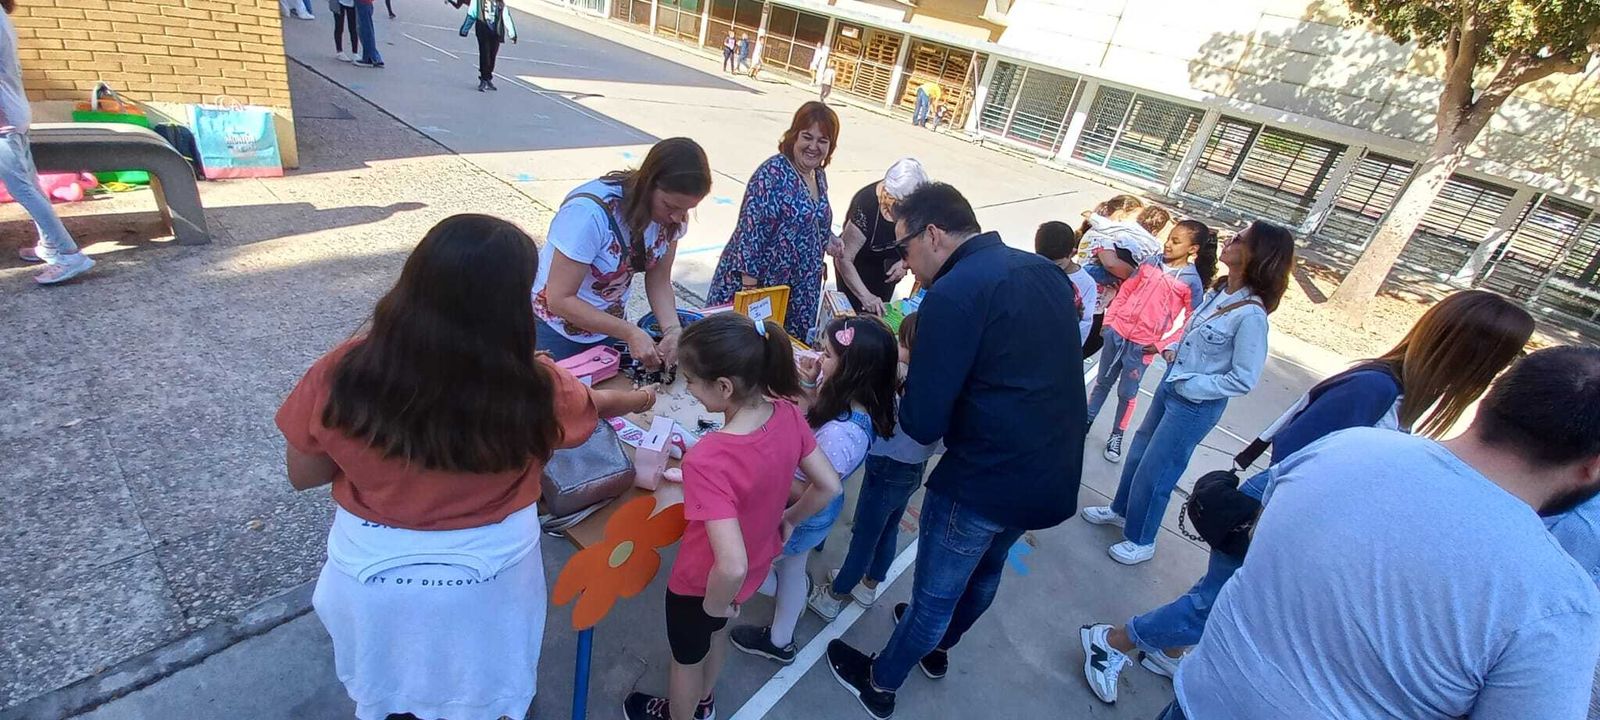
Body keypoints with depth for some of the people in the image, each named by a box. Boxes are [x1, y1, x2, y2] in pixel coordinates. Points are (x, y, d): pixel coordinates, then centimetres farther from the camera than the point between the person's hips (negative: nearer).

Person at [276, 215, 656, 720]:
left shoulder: (345, 375, -24)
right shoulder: (530, 388, -26)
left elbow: (302, 475, -7)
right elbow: (592, 408, -3)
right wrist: (641, 399, 17)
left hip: (373, 573, 2)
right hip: (489, 574, -1)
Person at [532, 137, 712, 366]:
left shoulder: (672, 215, -14)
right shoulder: (591, 212, -32)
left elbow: (659, 281, -7)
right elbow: (559, 300, -29)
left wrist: (672, 329, -25)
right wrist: (630, 333, -34)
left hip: (608, 325, 5)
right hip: (554, 328, -5)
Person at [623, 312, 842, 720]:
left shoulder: (707, 460, -41)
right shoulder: (788, 414, -22)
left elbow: (731, 567, -41)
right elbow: (829, 487, -9)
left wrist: (715, 602, -19)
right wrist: (787, 519, 8)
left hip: (704, 582, -6)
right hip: (760, 563, 6)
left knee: (686, 656, 28)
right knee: (715, 634, 36)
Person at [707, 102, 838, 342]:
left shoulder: (819, 176, 8)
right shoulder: (773, 173, -16)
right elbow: (751, 230, -20)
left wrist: (830, 239, 5)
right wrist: (749, 288, -22)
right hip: (759, 282, -7)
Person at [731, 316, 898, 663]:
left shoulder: (842, 434, -40)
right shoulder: (856, 405, -14)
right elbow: (815, 414, 6)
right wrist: (811, 386, -12)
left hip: (802, 516, -8)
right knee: (791, 569, 29)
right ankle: (780, 640, 55)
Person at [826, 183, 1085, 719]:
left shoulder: (953, 295, -22)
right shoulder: (1046, 272, 3)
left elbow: (923, 425, -22)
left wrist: (902, 384, 0)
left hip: (984, 483, -8)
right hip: (1056, 478, 8)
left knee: (934, 594, 15)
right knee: (984, 572, 30)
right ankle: (939, 646, 56)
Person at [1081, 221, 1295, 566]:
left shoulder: (1251, 314, -25)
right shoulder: (1221, 289, -1)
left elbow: (1244, 379, -21)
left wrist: (1190, 384, -18)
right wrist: (1173, 350, 0)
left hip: (1197, 405, -8)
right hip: (1172, 385, 8)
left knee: (1154, 472, 6)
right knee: (1138, 454, 22)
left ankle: (1141, 541, 28)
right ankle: (1120, 509, 46)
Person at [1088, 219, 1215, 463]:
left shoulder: (1192, 282, -9)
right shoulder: (1151, 263, 1)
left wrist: (1162, 345, -13)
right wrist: (1109, 320, 4)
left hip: (1142, 347, -3)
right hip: (1116, 333, 3)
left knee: (1127, 393, 7)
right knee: (1102, 382, 16)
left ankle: (1116, 436, 25)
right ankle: (1086, 421, 32)